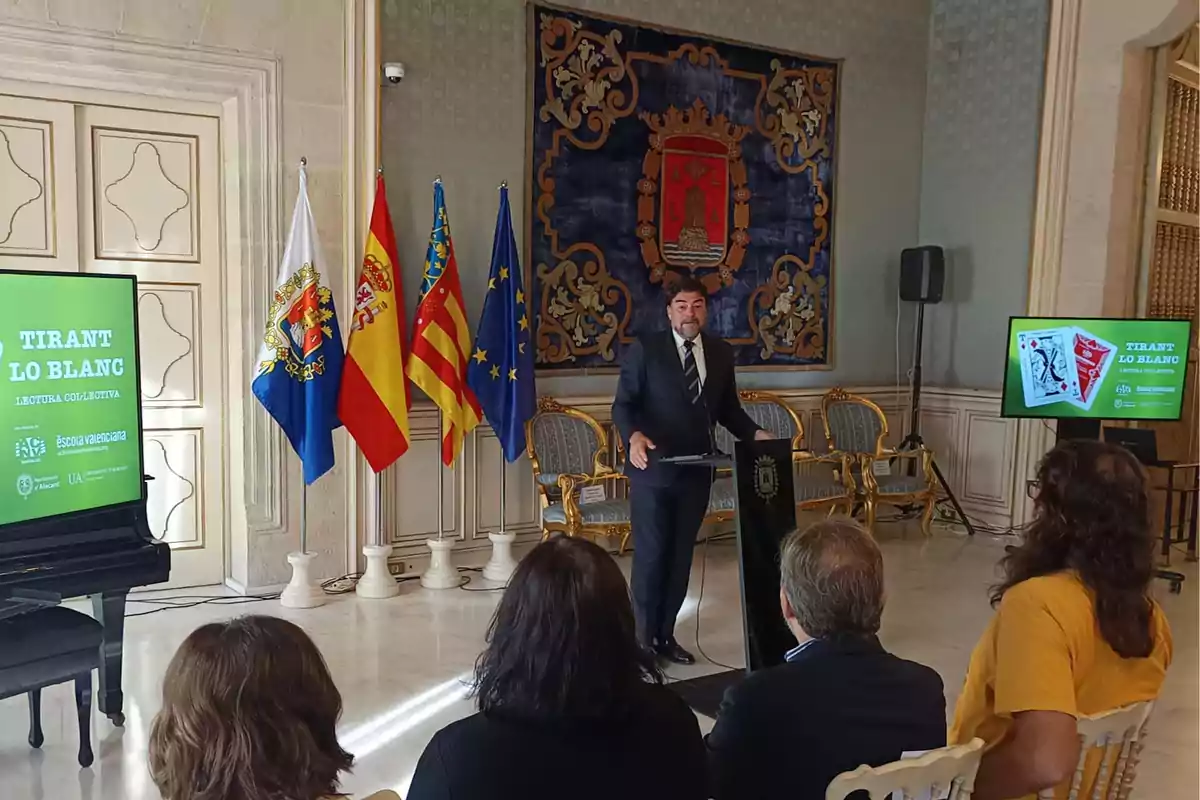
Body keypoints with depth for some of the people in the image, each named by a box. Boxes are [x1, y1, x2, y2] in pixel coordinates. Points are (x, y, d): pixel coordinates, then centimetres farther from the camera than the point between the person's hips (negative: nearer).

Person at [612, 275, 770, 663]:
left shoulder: (721, 352, 7)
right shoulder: (645, 349, -6)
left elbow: (728, 409, 13)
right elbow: (623, 404, -9)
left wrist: (755, 433, -4)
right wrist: (634, 435, -29)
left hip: (696, 471, 4)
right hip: (653, 470, -4)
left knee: (681, 555, 13)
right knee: (651, 555, 3)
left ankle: (665, 634, 27)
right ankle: (643, 637, 19)